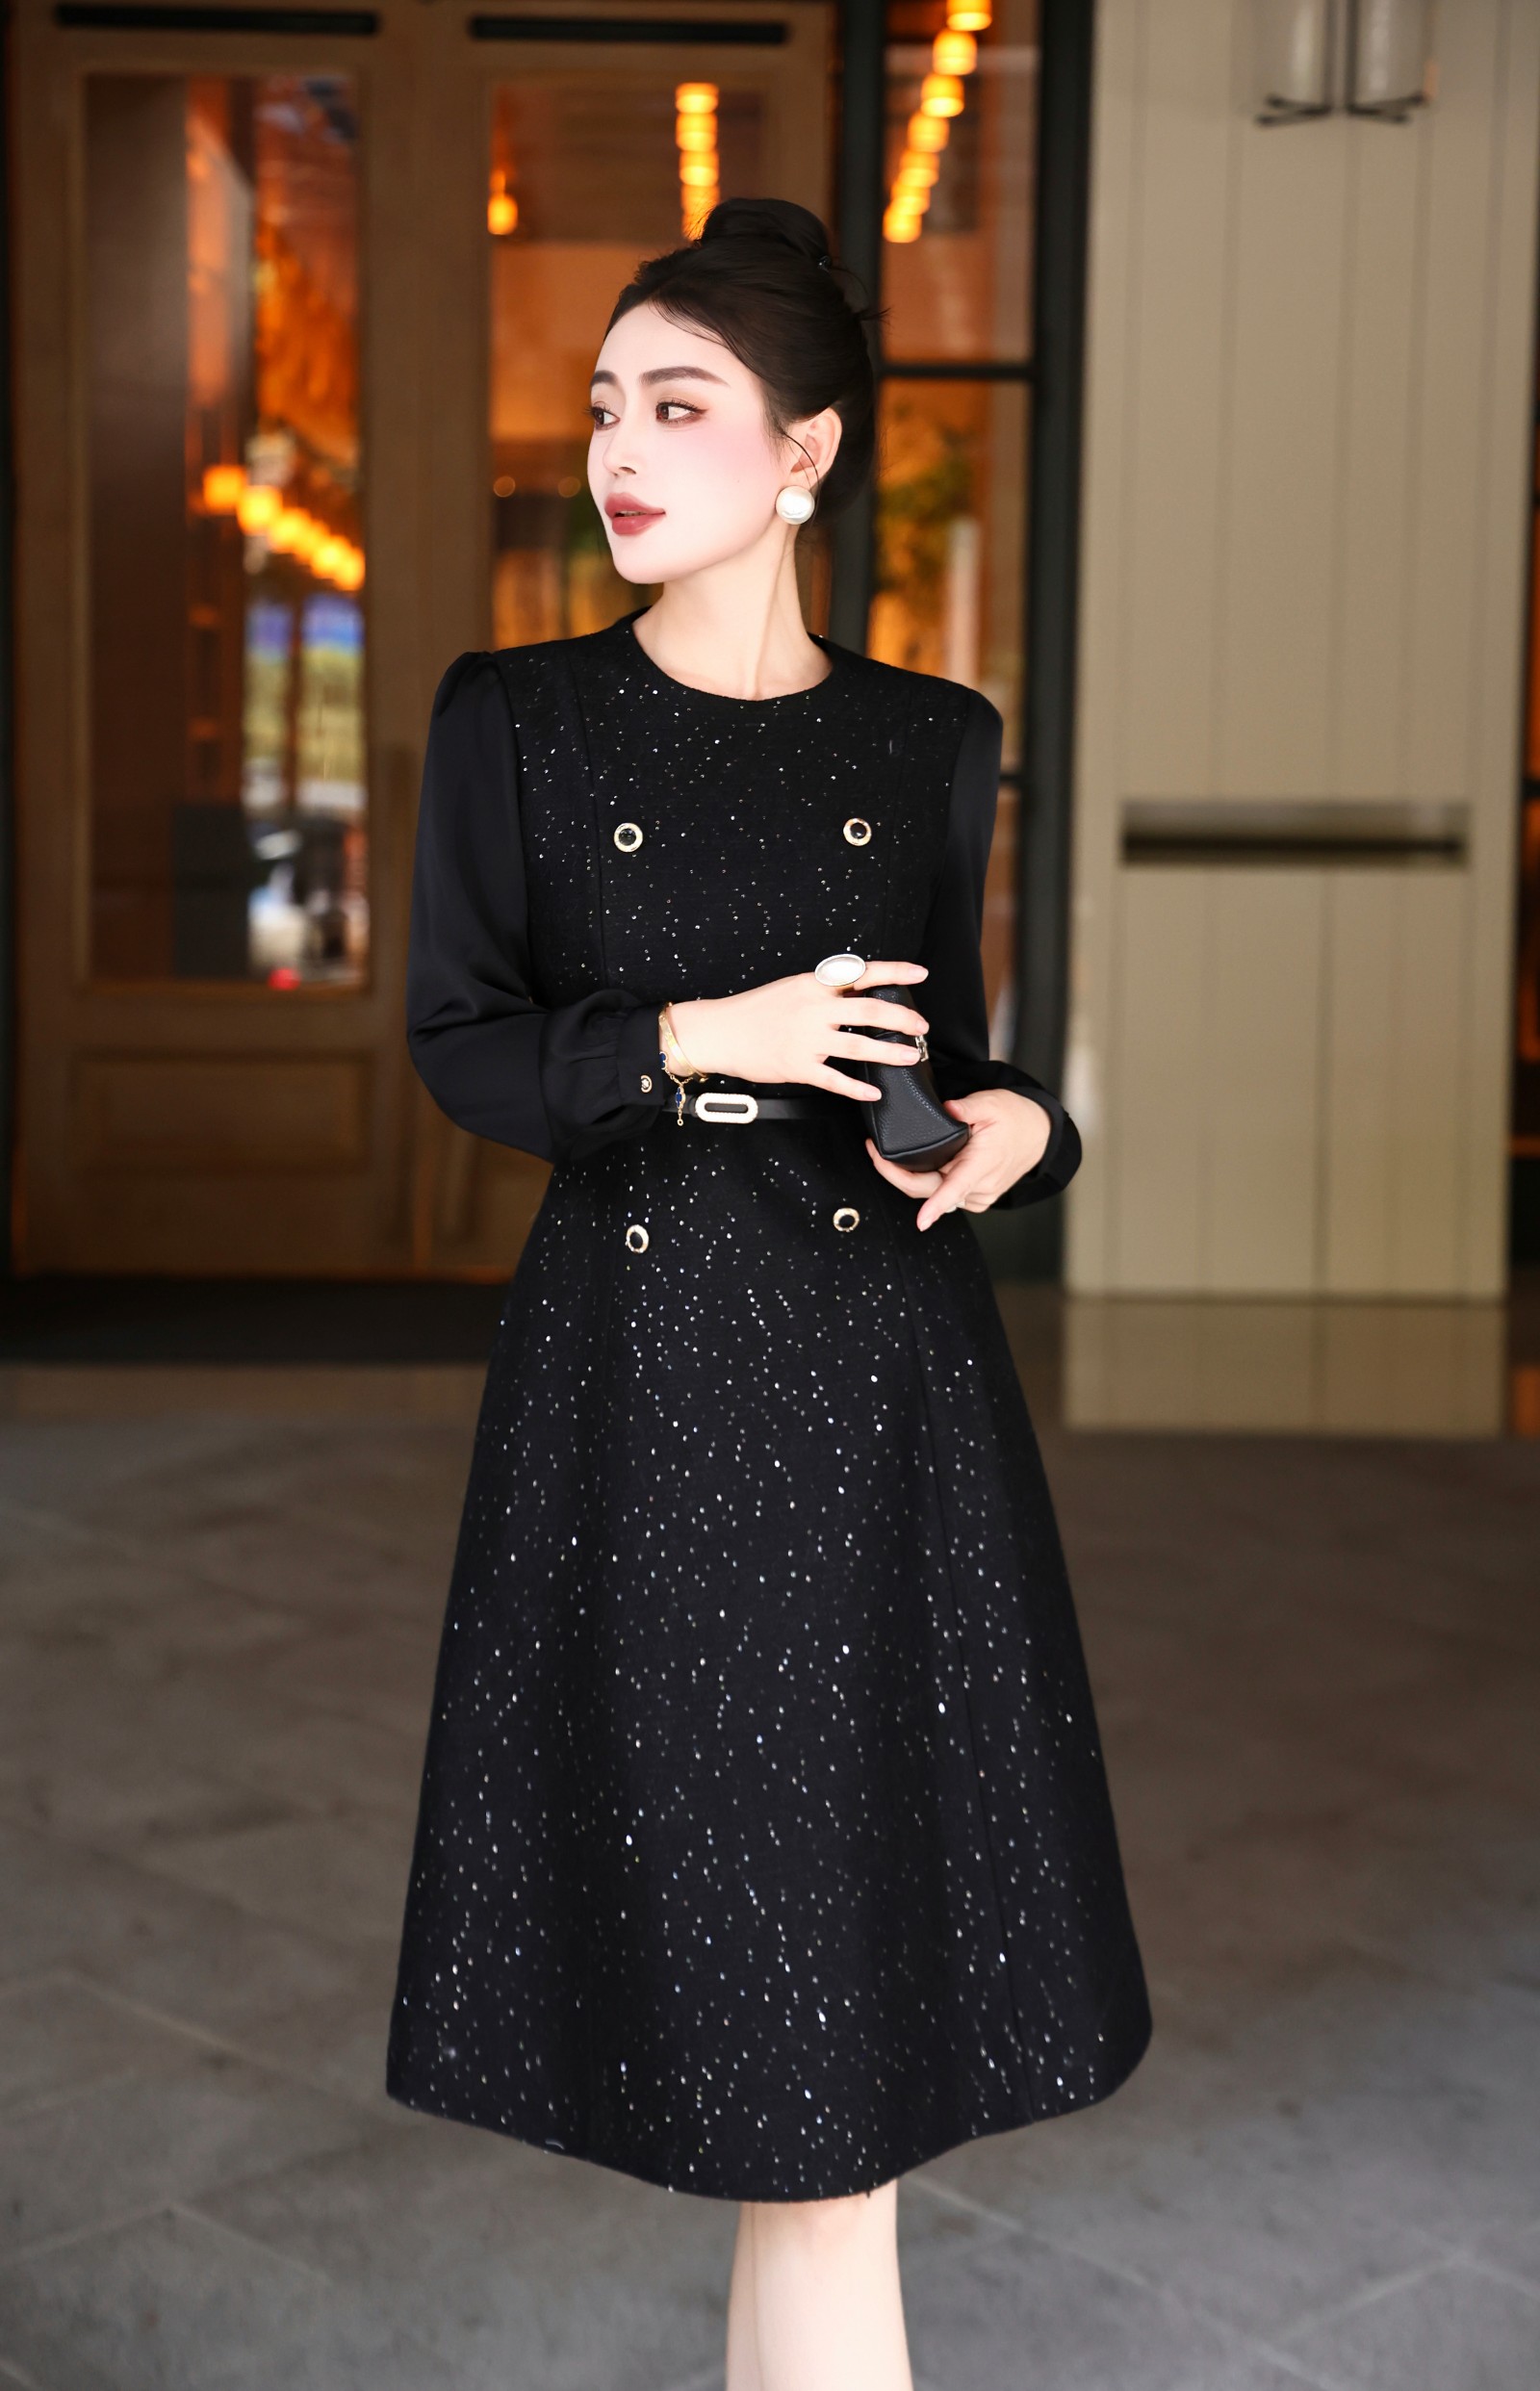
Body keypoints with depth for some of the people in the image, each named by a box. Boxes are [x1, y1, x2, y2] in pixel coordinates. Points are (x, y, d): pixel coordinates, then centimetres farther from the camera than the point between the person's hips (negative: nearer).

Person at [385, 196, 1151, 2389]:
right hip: (638, 1376, -1)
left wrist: (1018, 1126, -10)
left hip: (884, 1378, 2)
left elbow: (947, 1048, 12)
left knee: (859, 1893, 5)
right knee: (733, 1888, 5)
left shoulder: (932, 745, 5)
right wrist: (698, 1039, -17)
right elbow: (461, 1043, -2)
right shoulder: (515, 719, 1)